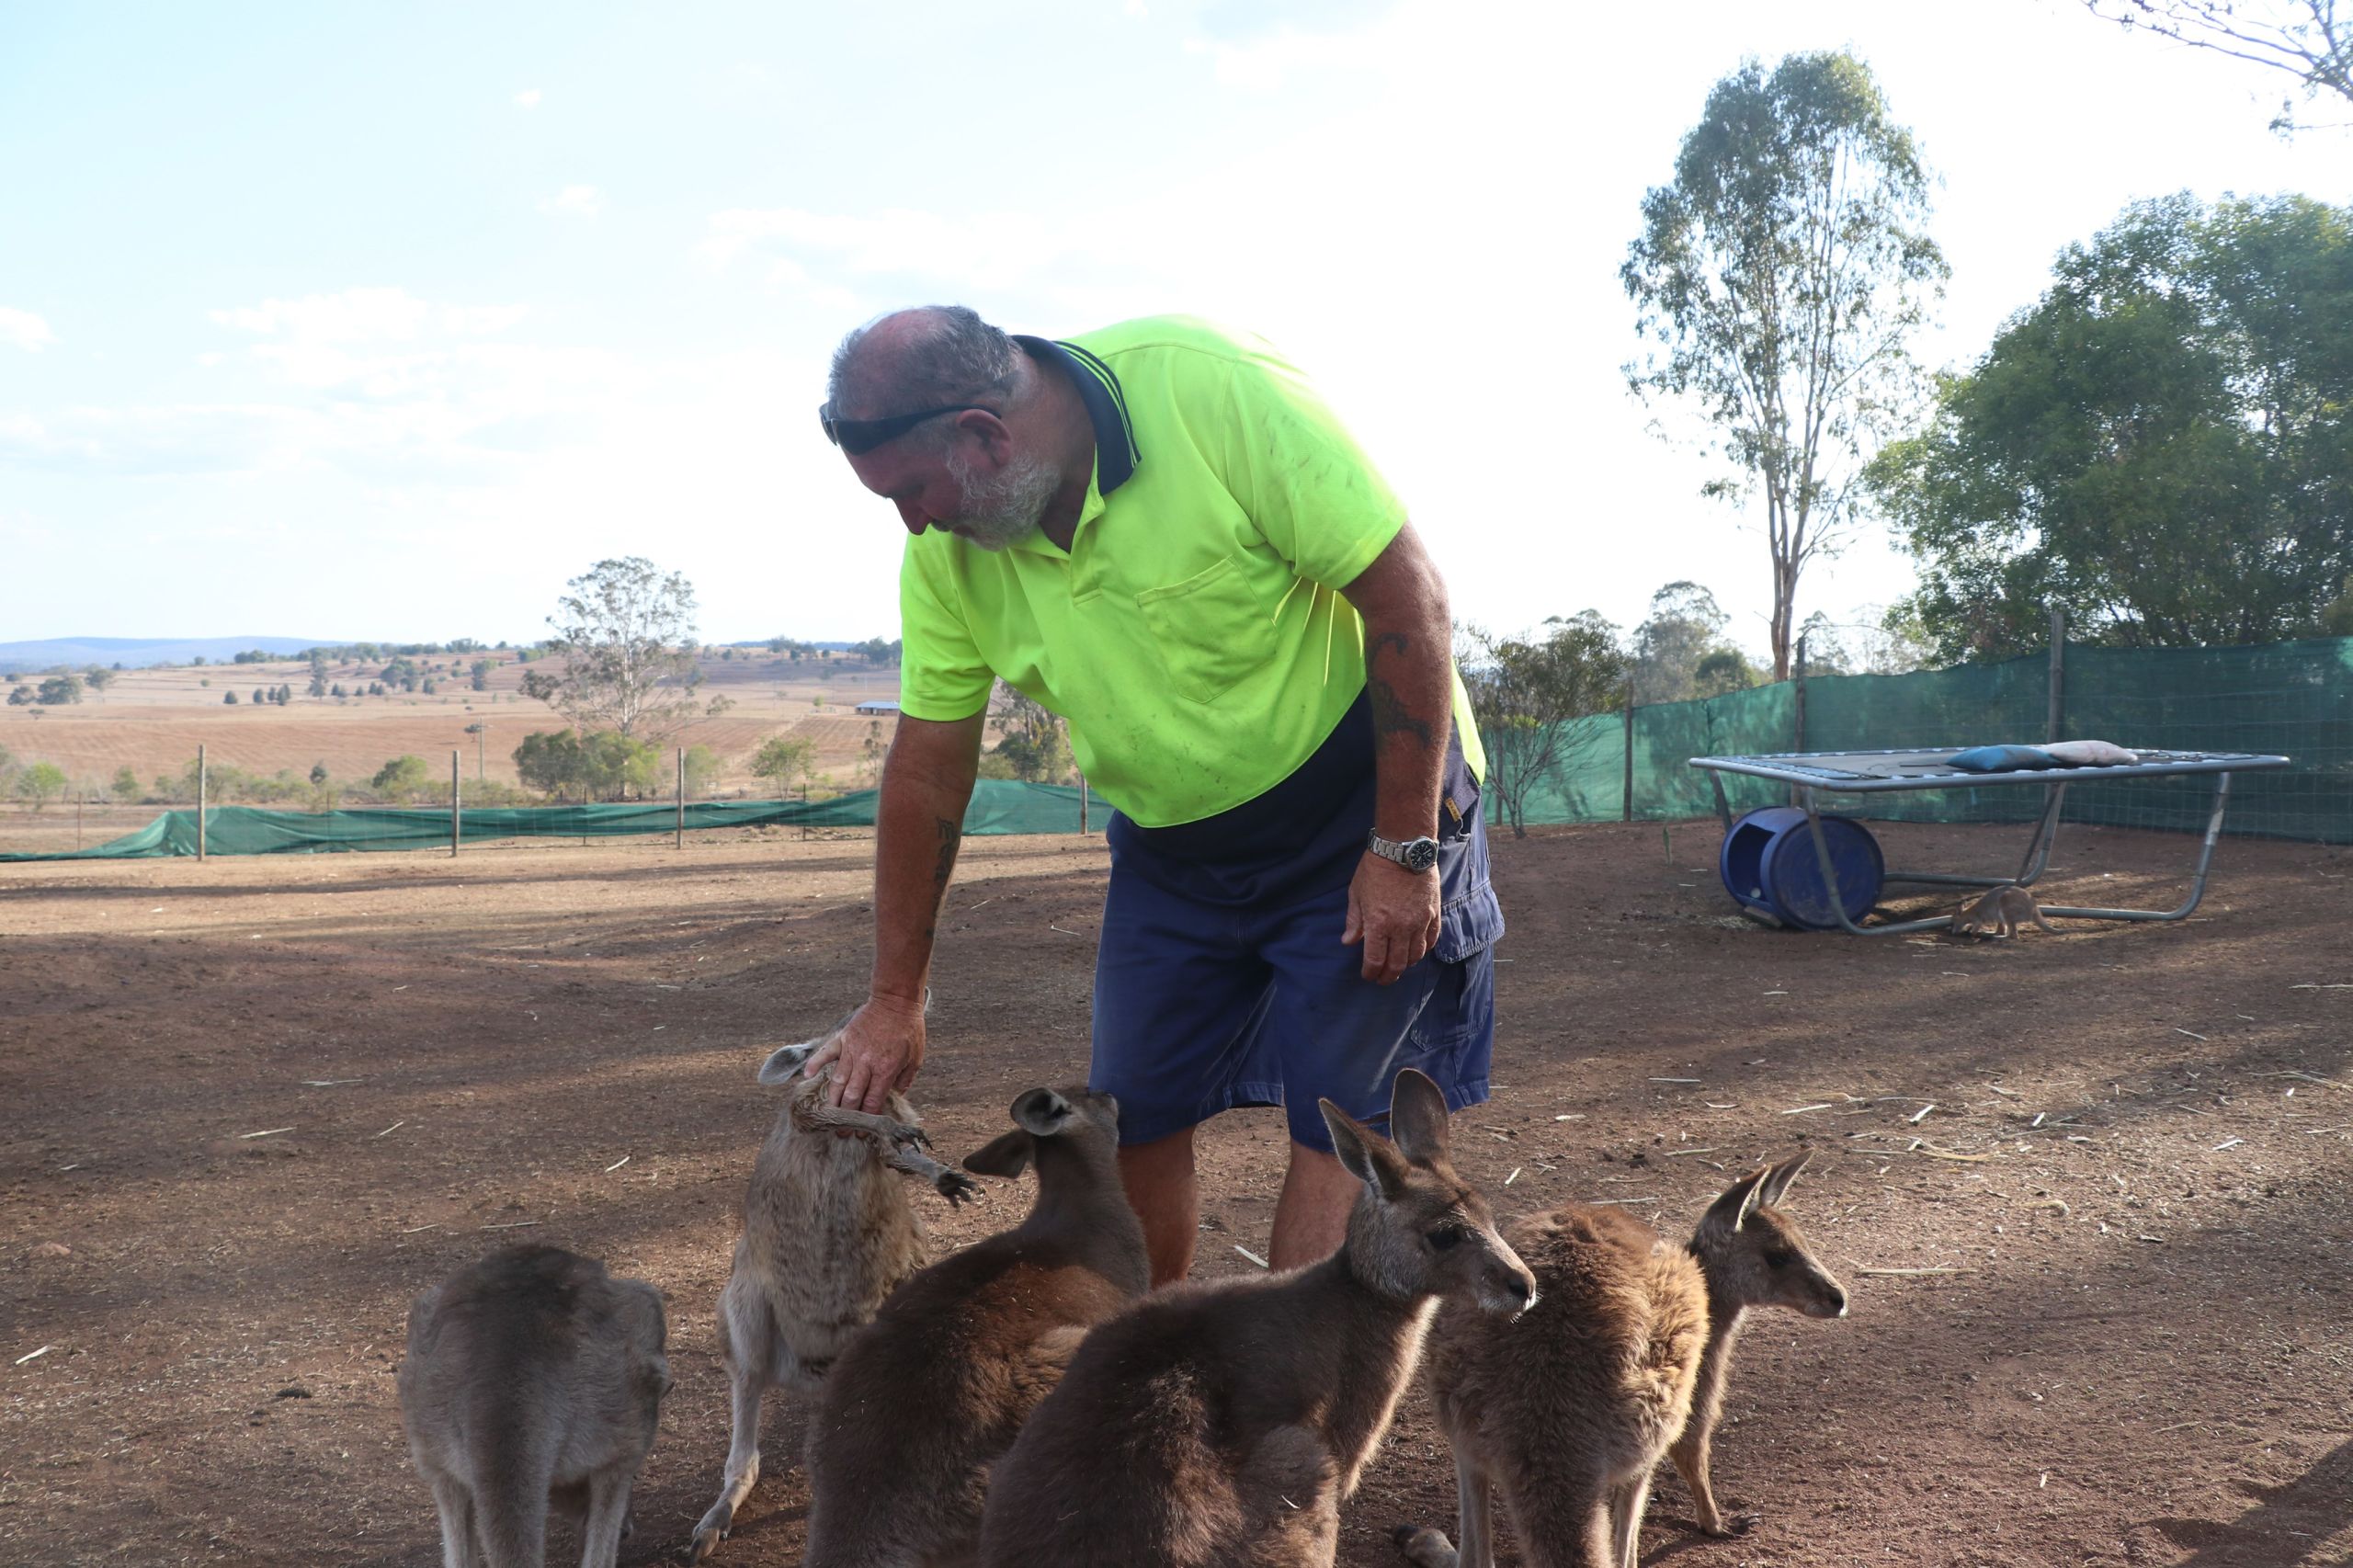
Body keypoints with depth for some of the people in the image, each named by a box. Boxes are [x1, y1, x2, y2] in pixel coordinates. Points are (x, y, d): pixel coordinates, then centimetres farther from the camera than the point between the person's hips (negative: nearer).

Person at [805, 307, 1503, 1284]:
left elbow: (1404, 589, -23)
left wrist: (1405, 847, -21)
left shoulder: (1215, 390, -27)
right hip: (1170, 839, 5)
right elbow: (928, 766, 0)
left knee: (1342, 1120, -7)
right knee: (1133, 1118, 7)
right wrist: (893, 1001, 5)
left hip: (1362, 798, -5)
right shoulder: (945, 550, -9)